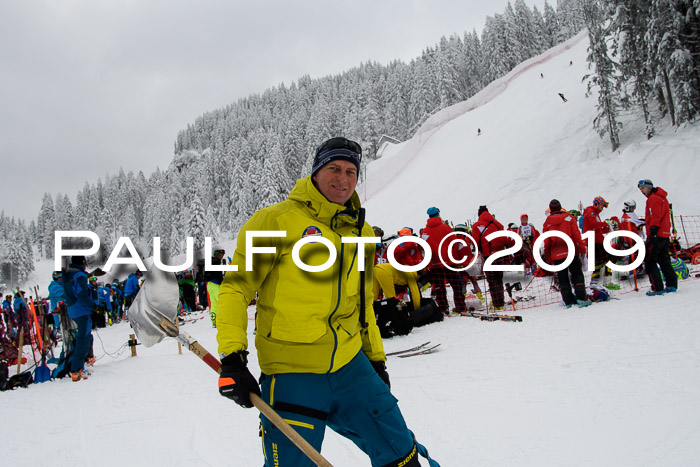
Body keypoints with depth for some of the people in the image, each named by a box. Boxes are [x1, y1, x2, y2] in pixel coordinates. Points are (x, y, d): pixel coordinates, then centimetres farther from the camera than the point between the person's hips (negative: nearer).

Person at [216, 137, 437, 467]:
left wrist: (375, 358, 23)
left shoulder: (362, 232, 11)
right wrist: (232, 358, -17)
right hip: (291, 372, -5)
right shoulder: (277, 220, -8)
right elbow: (237, 286, -8)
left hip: (350, 366, 6)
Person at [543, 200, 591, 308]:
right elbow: (577, 234, -5)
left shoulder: (547, 222, 4)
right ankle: (581, 298, -7)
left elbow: (546, 242, 5)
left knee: (562, 278, 8)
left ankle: (568, 301, 3)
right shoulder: (569, 218, 1)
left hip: (557, 255, 1)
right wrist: (582, 248, -1)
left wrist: (548, 259, 11)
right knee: (577, 275, 7)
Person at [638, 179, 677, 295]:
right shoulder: (662, 198, 20)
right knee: (664, 261, 15)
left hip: (657, 235, -10)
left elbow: (655, 217, -19)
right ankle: (672, 285, 16)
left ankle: (657, 288, -9)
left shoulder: (653, 198, -10)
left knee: (650, 261, -6)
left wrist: (653, 233, -23)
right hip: (665, 235, 10)